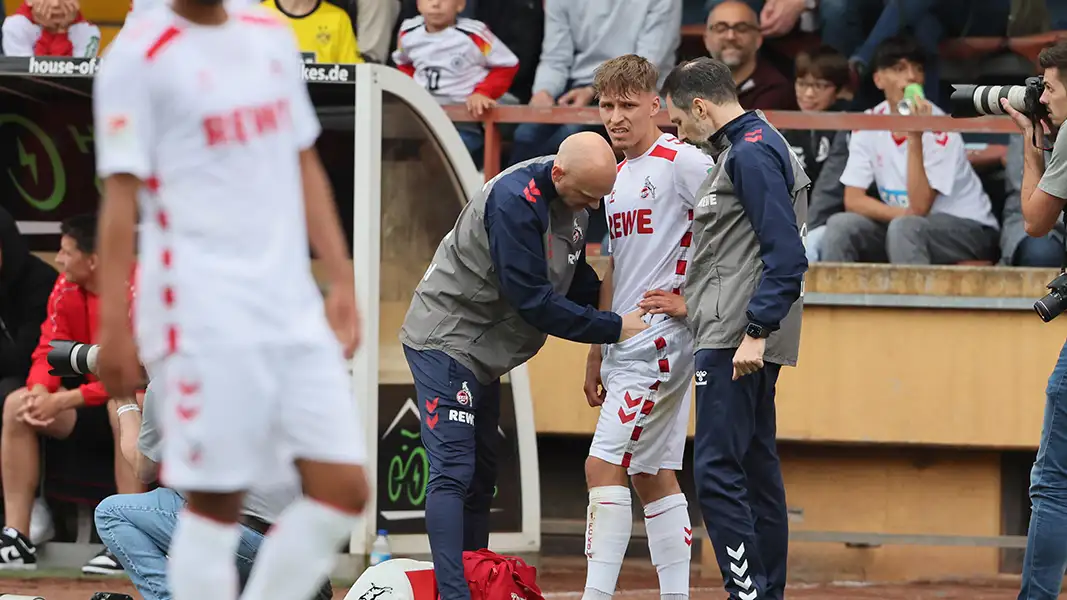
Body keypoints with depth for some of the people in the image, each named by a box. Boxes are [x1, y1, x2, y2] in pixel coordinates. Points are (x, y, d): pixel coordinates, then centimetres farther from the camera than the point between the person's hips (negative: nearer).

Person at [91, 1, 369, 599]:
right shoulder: (139, 56, -5)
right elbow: (121, 193, -8)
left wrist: (341, 281, 14)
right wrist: (114, 328, -12)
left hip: (293, 306, 6)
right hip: (206, 318, -6)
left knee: (344, 490, 0)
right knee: (215, 502, -4)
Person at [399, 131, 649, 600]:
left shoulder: (573, 204, 3)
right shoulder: (514, 200, -26)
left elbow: (577, 280, 15)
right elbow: (532, 299, -26)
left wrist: (625, 319, -1)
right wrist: (614, 328, -20)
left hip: (484, 353, 9)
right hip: (446, 344, -9)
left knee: (481, 477, 11)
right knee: (452, 473, -17)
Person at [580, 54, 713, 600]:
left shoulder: (681, 162, -10)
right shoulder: (619, 175, 17)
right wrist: (597, 352, 22)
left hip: (661, 337, -9)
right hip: (627, 344, 9)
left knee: (605, 465, -14)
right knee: (652, 474, 9)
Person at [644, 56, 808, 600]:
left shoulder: (751, 153, -12)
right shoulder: (751, 148, 20)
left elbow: (786, 257, -20)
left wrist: (754, 332, -23)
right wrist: (692, 306, 25)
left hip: (736, 346, -11)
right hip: (739, 340, 11)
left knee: (717, 471, -13)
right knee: (755, 470, 11)